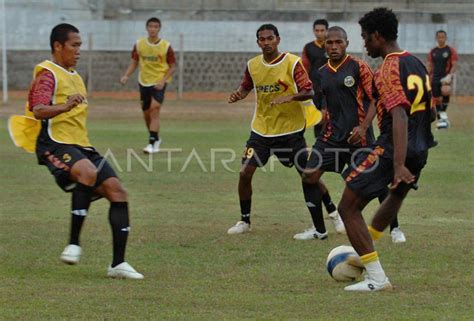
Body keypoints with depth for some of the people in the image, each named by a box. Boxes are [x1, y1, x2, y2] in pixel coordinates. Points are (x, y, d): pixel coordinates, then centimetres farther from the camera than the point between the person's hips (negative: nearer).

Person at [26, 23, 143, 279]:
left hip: (81, 146, 9)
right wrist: (65, 106, -39)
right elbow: (39, 111, -25)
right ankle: (74, 244, -30)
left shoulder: (74, 76, 22)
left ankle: (118, 263, -3)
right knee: (88, 172, -37)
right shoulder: (48, 74, -6)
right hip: (55, 145, -9)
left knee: (117, 191, -5)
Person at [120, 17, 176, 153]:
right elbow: (134, 63, 9)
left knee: (155, 109, -19)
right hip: (144, 82, 4)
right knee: (146, 113, 11)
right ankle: (156, 138, 34)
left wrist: (163, 80, -15)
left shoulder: (166, 46, -7)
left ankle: (152, 142, -19)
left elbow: (172, 66, -1)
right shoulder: (139, 44, 1)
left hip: (159, 83, -4)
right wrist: (126, 76, -7)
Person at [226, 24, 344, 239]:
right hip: (261, 129, 3)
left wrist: (290, 97, -32)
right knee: (245, 173, -4)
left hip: (290, 130, -3)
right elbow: (246, 87, 17)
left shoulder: (292, 63, -12)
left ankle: (320, 228, 3)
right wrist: (238, 95, -5)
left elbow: (309, 92, -15)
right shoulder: (253, 65, 1)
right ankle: (244, 221, 15)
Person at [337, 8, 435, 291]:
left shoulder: (389, 69, -14)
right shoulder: (417, 64, 12)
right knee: (398, 193, 35)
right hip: (419, 151, 9)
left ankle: (377, 278, -7)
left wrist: (398, 166, -32)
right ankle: (365, 251, 49)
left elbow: (399, 117, -25)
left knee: (349, 207, -1)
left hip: (391, 149, -9)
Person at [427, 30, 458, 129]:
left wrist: (449, 75, -21)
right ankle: (440, 119, 9)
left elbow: (454, 65, -6)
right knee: (437, 99, 0)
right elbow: (430, 67, 15)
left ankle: (443, 112, -11)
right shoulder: (433, 52, 11)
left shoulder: (451, 50, -1)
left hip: (446, 77, -3)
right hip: (435, 78, 3)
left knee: (445, 92, -25)